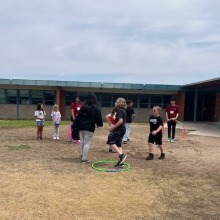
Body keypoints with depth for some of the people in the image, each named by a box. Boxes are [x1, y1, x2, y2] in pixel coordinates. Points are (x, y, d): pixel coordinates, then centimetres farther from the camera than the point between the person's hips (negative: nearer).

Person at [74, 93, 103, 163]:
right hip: (90, 127, -5)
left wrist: (74, 125, 9)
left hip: (81, 127, 5)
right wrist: (100, 124, 19)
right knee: (87, 143, -3)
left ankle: (82, 155, 31)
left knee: (83, 142, 20)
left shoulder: (83, 107, 6)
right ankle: (84, 159, -2)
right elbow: (98, 118, 0)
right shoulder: (95, 109, -5)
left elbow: (78, 117, 5)